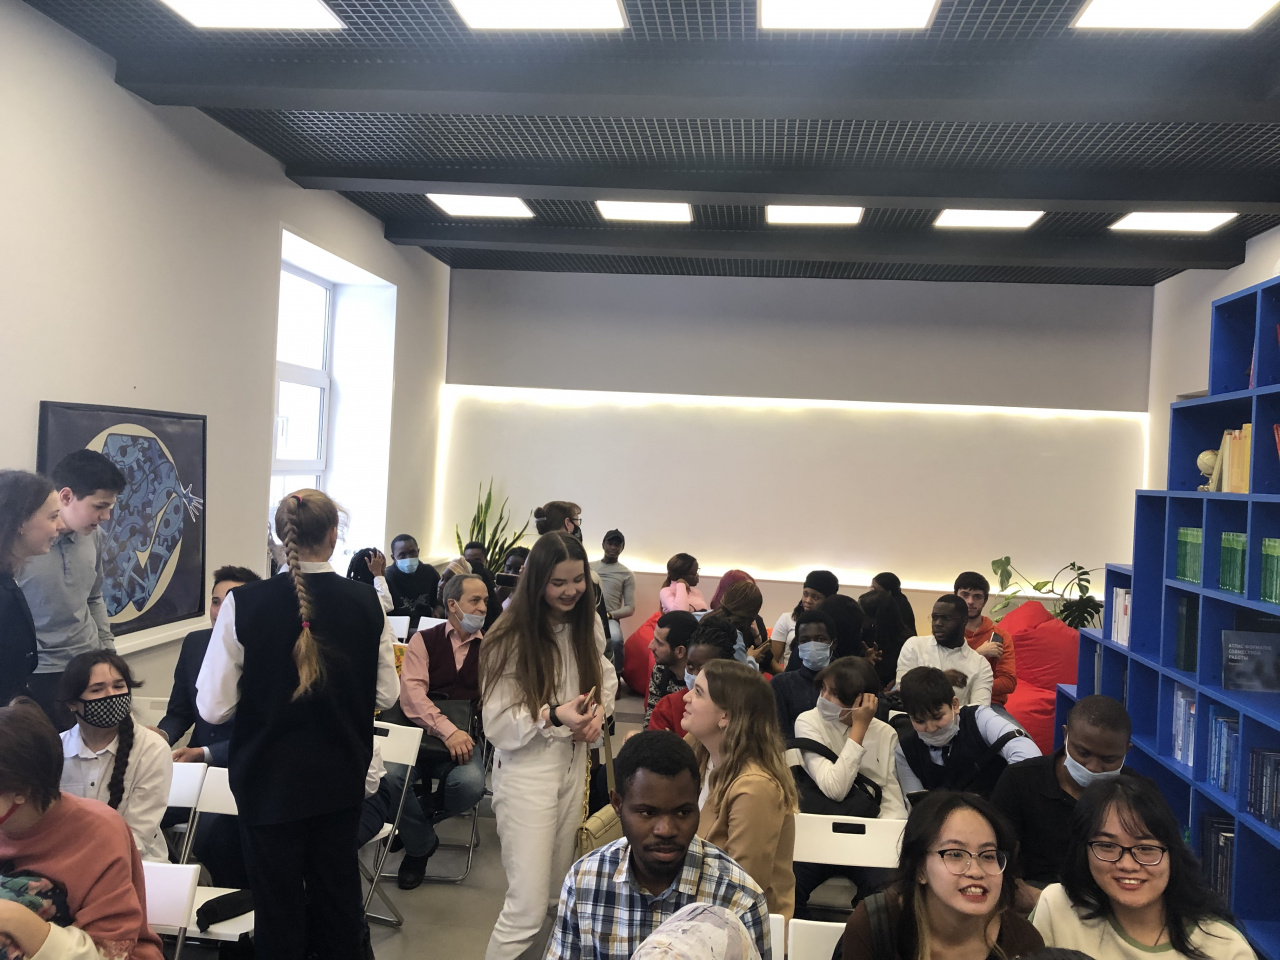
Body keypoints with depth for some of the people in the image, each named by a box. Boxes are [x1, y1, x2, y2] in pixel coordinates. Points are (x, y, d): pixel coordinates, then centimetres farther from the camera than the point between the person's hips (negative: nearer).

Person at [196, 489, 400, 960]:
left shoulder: (244, 603, -17)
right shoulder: (366, 602, -11)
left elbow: (213, 706, -14)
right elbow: (385, 695, -3)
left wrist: (264, 697, 6)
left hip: (270, 779, -2)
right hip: (341, 779, 2)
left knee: (279, 905, 14)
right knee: (338, 895, 20)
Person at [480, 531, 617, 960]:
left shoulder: (588, 624, -1)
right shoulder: (511, 638, -15)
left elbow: (604, 676, 14)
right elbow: (498, 723, -13)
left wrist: (598, 712, -6)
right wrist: (553, 716, -27)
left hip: (575, 764, 5)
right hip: (527, 769, -5)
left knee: (561, 895, 17)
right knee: (528, 908, -6)